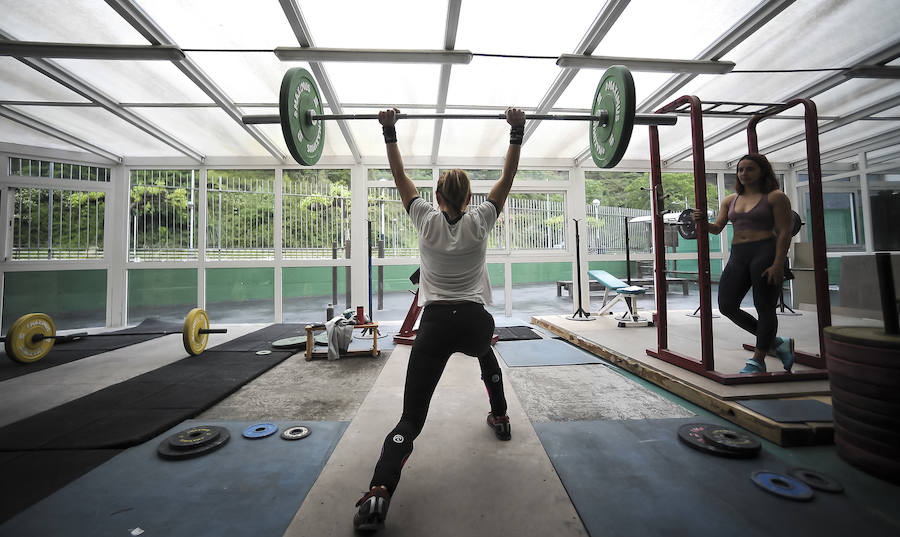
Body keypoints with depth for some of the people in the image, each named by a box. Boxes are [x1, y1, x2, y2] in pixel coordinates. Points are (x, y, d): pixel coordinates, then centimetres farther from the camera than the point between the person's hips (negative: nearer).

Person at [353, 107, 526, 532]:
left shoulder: (426, 220, 5)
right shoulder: (480, 221, 4)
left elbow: (400, 176, 13)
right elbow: (508, 177, 11)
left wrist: (389, 133, 15)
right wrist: (517, 133, 11)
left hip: (435, 324, -1)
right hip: (475, 321, 2)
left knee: (411, 417, 1)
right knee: (484, 350, 40)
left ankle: (378, 493, -16)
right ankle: (500, 418, 47)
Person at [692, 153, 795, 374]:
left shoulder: (775, 197, 0)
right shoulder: (730, 200, 15)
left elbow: (784, 233, -6)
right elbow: (717, 228, 12)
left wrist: (778, 265, -15)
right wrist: (703, 222, -11)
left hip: (766, 253, -6)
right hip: (737, 256, 6)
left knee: (765, 309, 0)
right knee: (727, 306, 1)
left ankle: (757, 359, 13)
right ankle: (776, 342, 21)